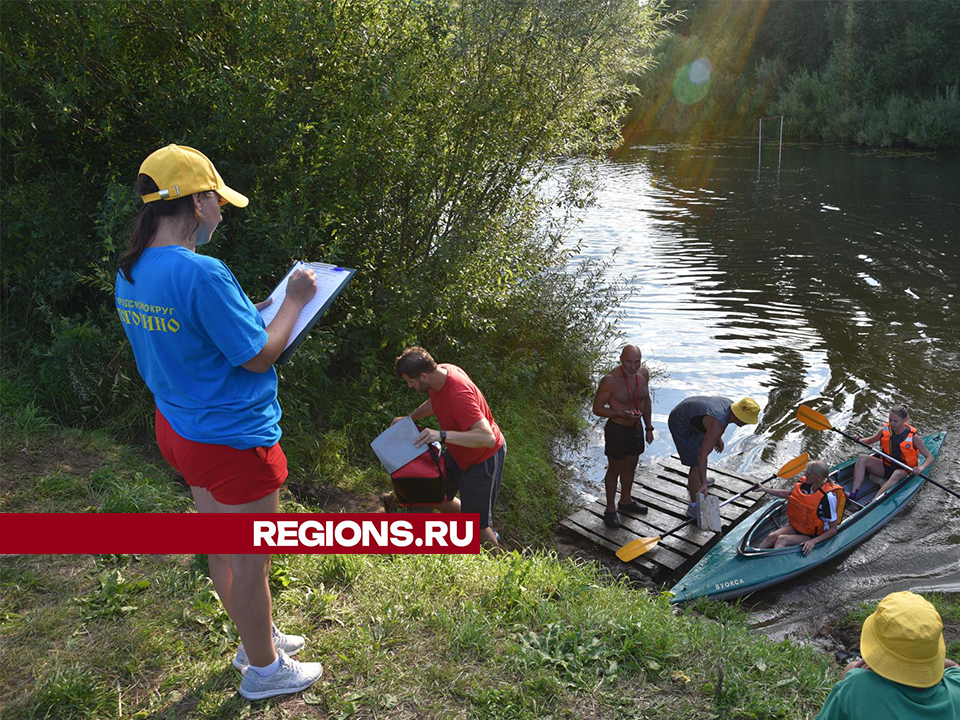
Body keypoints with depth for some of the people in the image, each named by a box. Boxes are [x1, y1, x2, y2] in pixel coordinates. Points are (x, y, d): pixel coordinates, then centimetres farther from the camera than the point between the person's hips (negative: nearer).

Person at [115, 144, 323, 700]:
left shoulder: (131, 274, 3)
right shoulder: (202, 274, -26)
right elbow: (258, 357, -20)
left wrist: (252, 312, 12)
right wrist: (294, 302, -8)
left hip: (181, 426, 9)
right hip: (233, 438, -9)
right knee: (250, 558, 9)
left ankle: (256, 638, 44)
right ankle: (263, 669, 28)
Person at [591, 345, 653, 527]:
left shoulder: (644, 374, -5)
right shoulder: (610, 380, -25)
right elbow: (597, 408, -18)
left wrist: (648, 427, 13)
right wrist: (622, 414, -29)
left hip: (636, 428, 6)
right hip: (616, 430, -6)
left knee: (631, 466, 22)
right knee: (614, 469, 6)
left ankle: (626, 501, 43)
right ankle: (610, 510, 22)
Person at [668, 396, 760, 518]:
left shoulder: (730, 405, -11)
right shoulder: (718, 426, -35)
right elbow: (702, 456, -38)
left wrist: (718, 437, 15)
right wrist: (703, 484, -39)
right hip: (680, 425, -10)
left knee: (702, 445, 29)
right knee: (697, 464, -9)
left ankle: (692, 484, 50)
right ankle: (694, 507, 3)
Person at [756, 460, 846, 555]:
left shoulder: (828, 497, -23)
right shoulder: (806, 485, -5)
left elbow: (833, 530, -18)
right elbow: (786, 494, 17)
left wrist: (813, 542, -28)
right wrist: (765, 489, 20)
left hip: (813, 536, -5)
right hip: (796, 526, 6)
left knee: (782, 540, -30)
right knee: (772, 536, -21)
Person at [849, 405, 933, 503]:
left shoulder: (913, 437, -14)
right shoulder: (885, 430, -5)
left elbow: (930, 457, -10)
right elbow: (870, 440, 14)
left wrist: (921, 468, -31)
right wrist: (859, 440, -9)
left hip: (904, 470, -4)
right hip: (885, 467, 4)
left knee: (897, 474, -40)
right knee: (862, 459, -20)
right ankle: (853, 494, -34)